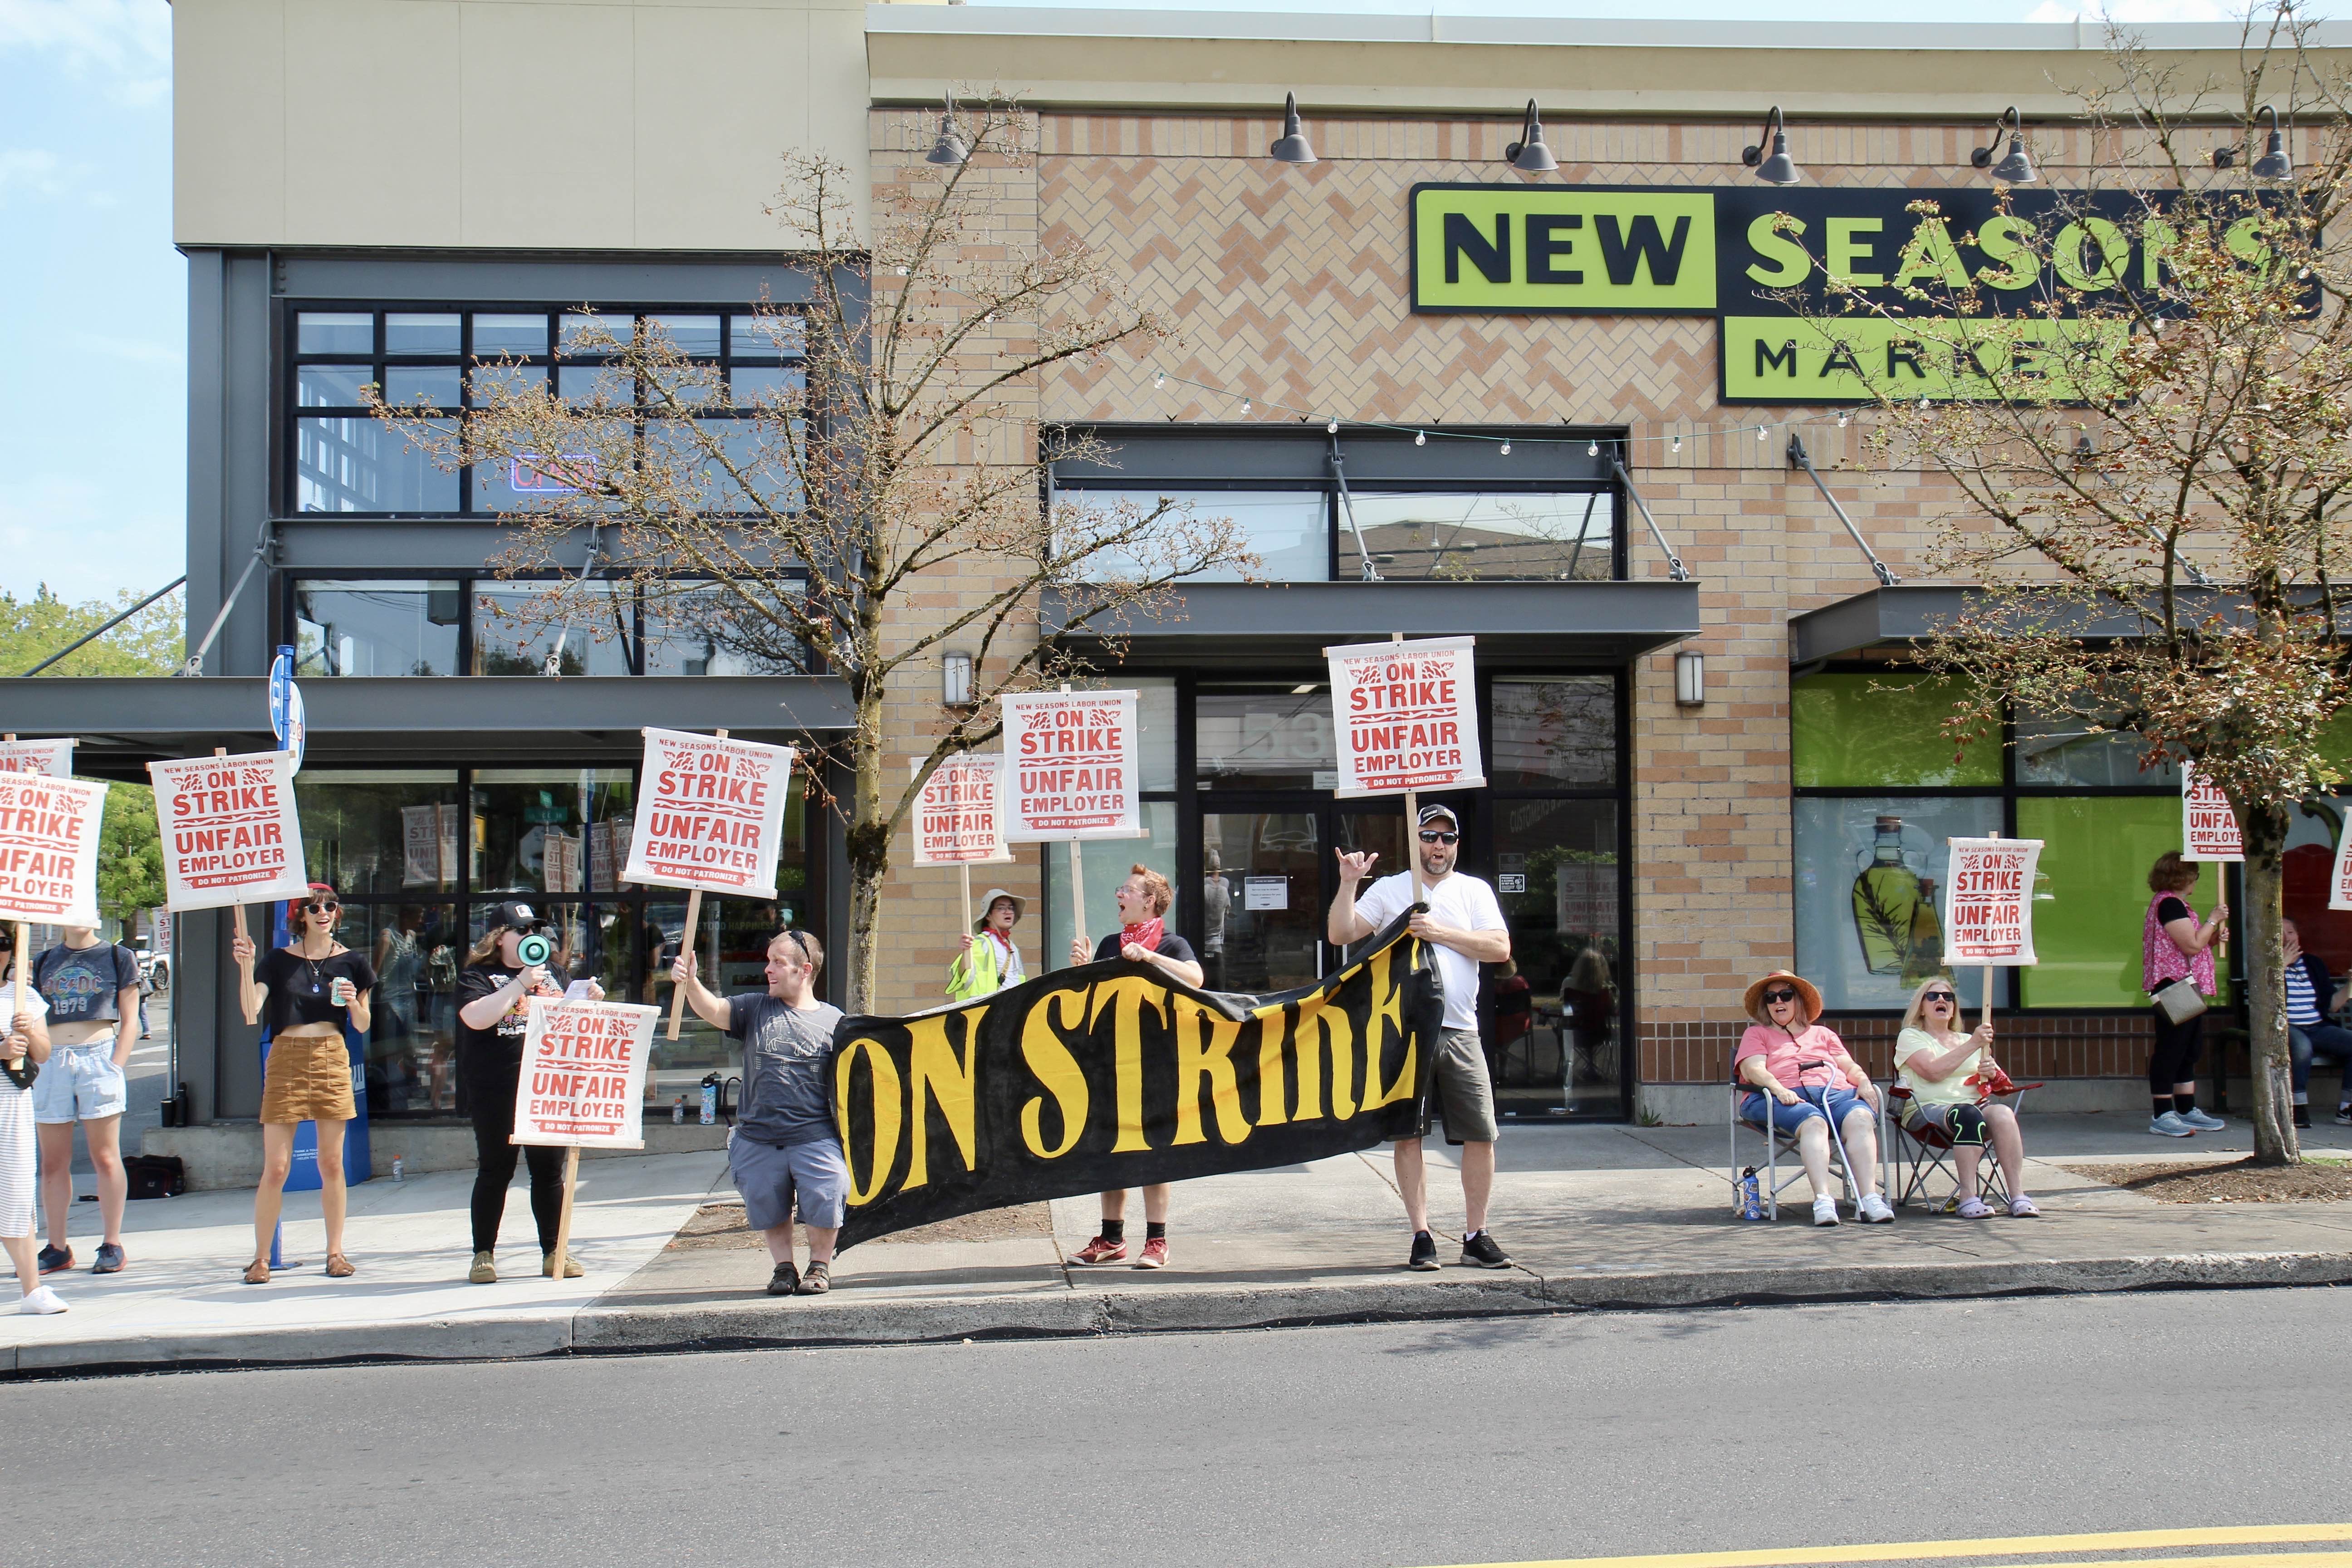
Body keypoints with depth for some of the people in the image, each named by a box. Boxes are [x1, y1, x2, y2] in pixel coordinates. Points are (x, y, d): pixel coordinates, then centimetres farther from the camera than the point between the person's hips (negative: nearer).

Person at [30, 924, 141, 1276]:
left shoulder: (117, 957, 7)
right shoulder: (44, 963, 16)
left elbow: (130, 1020, 4)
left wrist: (116, 1066, -7)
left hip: (99, 1058, -3)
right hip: (51, 1063, 3)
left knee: (105, 1158, -3)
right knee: (53, 1163, 5)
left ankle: (112, 1244, 3)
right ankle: (57, 1248, 12)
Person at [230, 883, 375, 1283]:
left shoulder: (351, 961, 7)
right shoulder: (279, 960, 2)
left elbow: (363, 1026, 12)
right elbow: (251, 1012, -9)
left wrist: (353, 1003, -9)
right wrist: (246, 966, -20)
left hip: (332, 1059, 2)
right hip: (287, 1060, -1)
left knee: (332, 1163, 4)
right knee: (276, 1168, -3)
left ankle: (335, 1252, 13)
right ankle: (261, 1257, 7)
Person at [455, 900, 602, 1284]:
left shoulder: (546, 974, 17)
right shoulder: (477, 976, -1)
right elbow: (476, 1018, -20)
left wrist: (589, 1001, 3)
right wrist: (520, 984, -20)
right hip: (497, 1093, -5)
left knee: (550, 1170, 6)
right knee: (495, 1172, 1)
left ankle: (553, 1253, 13)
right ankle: (483, 1255, 11)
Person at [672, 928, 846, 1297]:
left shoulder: (833, 1021, 1)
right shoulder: (755, 1009, 8)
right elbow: (713, 1010, -8)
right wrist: (690, 982, -27)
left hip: (815, 1139, -3)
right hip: (759, 1141, 3)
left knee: (824, 1199, -11)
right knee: (766, 1205, 11)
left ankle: (820, 1265, 14)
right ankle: (783, 1266, 33)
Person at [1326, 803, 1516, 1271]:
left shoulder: (1475, 890, 11)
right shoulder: (1389, 889, 10)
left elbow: (1500, 948, -3)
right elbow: (1340, 934, 2)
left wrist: (1440, 932, -10)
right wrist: (1348, 884, -9)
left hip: (1460, 1032, 1)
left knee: (1480, 1135, -2)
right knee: (1407, 1135, -1)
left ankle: (1476, 1237, 8)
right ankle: (1421, 1237, 6)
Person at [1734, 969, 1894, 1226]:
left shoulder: (1823, 1034, 35)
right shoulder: (1757, 1034, 25)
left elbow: (1850, 1067, 23)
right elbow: (1753, 1070, 5)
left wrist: (1864, 1082, -1)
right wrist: (1779, 1089, -15)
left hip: (1837, 1093, 3)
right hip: (1789, 1097, -3)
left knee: (1861, 1118, -32)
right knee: (1813, 1121, -38)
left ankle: (1869, 1199, -43)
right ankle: (1823, 1200, -52)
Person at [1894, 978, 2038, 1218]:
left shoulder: (1966, 1040, 29)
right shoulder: (1910, 1037, 10)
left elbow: (2000, 1082, 23)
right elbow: (1933, 1072, -9)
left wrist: (1993, 1073, -2)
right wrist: (1973, 1045, -11)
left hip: (1976, 1104, 5)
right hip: (1928, 1111, -5)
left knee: (2003, 1114, -31)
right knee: (1970, 1115, -38)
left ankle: (2018, 1195, -35)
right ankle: (1969, 1198, -40)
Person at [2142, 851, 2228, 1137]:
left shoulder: (2171, 903, 20)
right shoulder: (2170, 903, -14)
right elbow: (2192, 946, -20)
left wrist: (2214, 937, 10)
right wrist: (2214, 920, -8)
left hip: (2185, 989, 11)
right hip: (2175, 986, -11)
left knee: (2188, 1050, 14)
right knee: (2170, 1049, -9)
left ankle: (2187, 1111, 20)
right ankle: (2162, 1116, -9)